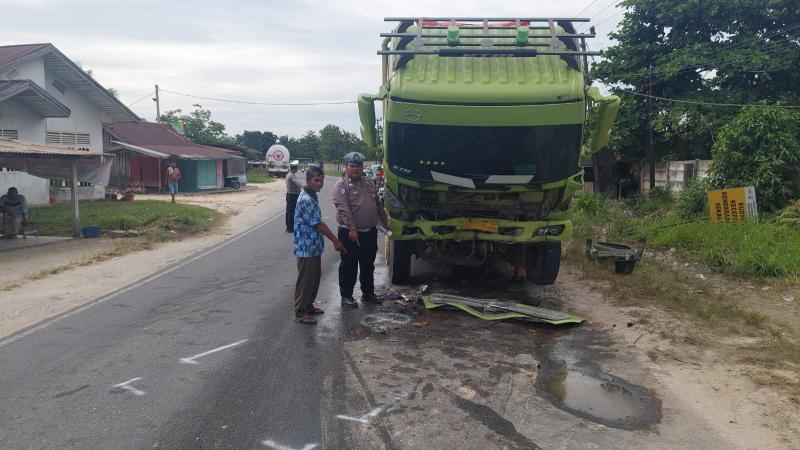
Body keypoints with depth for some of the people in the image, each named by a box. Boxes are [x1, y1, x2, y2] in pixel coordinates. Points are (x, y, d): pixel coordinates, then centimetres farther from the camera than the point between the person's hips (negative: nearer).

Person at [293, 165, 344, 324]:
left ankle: (308, 306, 31)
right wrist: (335, 241, -14)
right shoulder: (306, 200, -20)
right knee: (305, 280, 0)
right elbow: (318, 224, -20)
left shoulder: (312, 197, 10)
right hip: (306, 248, -9)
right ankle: (300, 312, 10)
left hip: (314, 247, 10)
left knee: (314, 279, 18)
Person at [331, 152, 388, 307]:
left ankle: (368, 293, 29)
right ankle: (346, 296, 13)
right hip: (351, 233, -6)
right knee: (349, 266, 3)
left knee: (368, 265, 16)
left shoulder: (368, 184, 13)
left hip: (370, 232, 7)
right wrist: (352, 228, -27)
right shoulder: (342, 185, -9)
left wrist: (385, 222, 18)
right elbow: (343, 209, -20)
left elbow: (378, 204, 21)